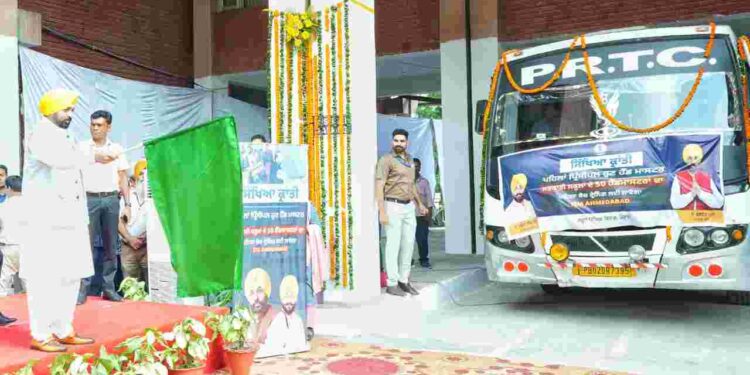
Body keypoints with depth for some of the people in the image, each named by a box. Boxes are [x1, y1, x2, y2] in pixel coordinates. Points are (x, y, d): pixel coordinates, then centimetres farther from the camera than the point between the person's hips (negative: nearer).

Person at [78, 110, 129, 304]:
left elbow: (123, 179, 10)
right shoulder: (81, 147, 5)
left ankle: (109, 288, 11)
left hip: (111, 200, 2)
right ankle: (83, 288, 0)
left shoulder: (117, 149, 9)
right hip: (89, 199, -2)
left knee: (111, 246, 4)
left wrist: (127, 205, 4)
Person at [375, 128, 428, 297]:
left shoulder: (409, 160, 15)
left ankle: (404, 280, 18)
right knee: (393, 245, -3)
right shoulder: (386, 160, -7)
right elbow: (379, 186, -12)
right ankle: (392, 283, 4)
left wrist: (419, 203, 25)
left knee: (408, 244, 8)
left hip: (409, 207, 7)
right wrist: (382, 212, -18)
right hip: (393, 206, -7)